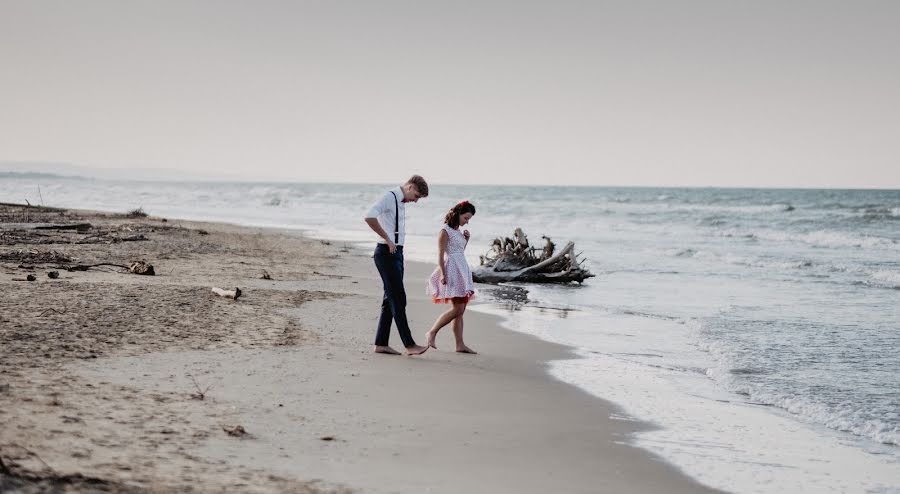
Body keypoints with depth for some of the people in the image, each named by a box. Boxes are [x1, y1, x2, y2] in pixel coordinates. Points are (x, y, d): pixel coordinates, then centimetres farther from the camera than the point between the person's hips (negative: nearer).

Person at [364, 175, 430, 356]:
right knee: (398, 299, -10)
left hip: (396, 253, 10)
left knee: (391, 299, 9)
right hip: (386, 253, -10)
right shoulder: (389, 197, -13)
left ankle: (381, 343, 12)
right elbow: (369, 217, -28)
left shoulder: (401, 202, 17)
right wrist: (388, 239, -21)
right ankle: (409, 345, -11)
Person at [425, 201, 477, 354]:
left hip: (462, 271, 9)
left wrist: (466, 239, 11)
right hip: (452, 271, -9)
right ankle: (432, 332, -4)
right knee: (457, 309, -13)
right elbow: (441, 255, -13)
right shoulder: (445, 231, -8)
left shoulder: (458, 231, 16)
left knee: (460, 309, 5)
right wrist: (443, 274, -21)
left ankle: (460, 344, 4)